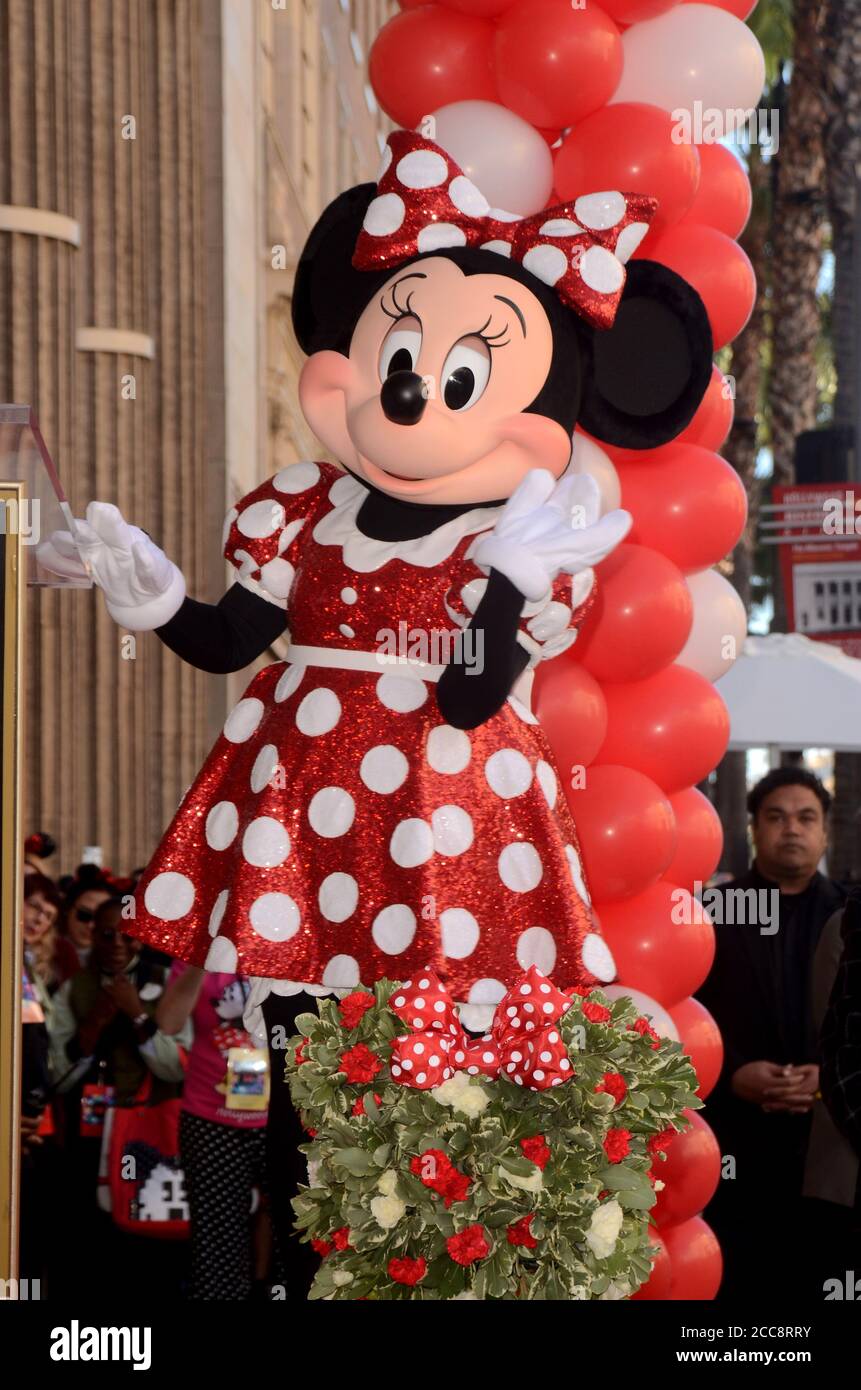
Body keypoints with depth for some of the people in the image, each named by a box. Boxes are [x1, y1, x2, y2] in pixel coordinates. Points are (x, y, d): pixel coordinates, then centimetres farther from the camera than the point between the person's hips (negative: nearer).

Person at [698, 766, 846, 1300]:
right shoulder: (710, 913, 6)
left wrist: (834, 1075, -11)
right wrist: (732, 1074, -13)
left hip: (827, 1138, 1)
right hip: (733, 1139, -1)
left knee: (813, 1280, 4)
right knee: (732, 1281, 2)